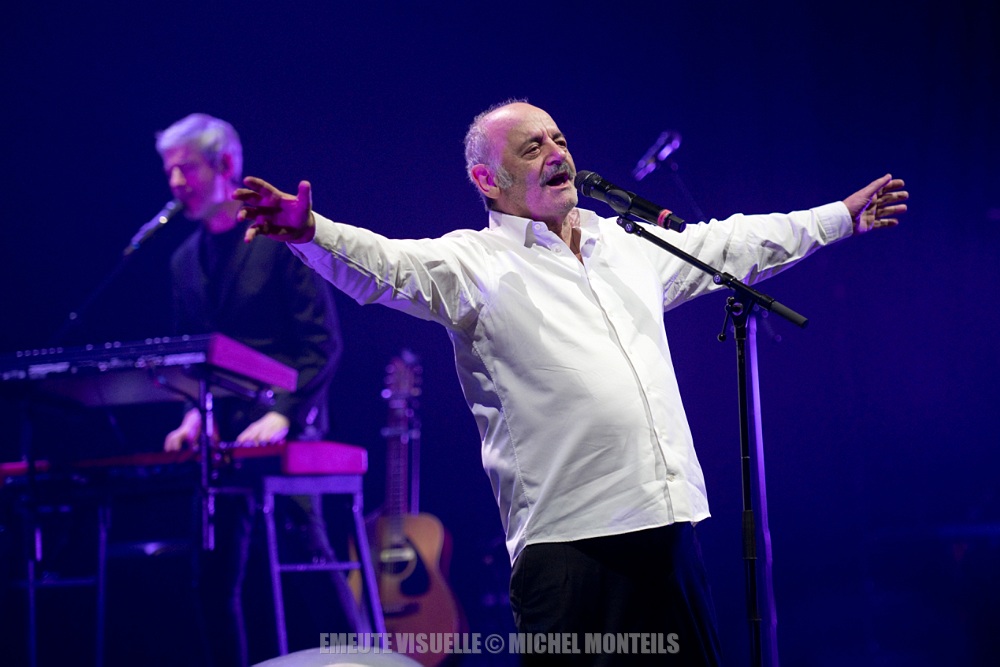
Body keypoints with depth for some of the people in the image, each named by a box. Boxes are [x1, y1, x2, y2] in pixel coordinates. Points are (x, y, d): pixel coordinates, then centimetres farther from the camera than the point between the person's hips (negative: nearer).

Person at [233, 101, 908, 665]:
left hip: (669, 526, 6)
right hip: (569, 537, -6)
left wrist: (843, 215, 39)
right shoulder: (472, 261, 1)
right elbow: (385, 264, -15)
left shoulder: (629, 246, 20)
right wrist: (309, 230, -35)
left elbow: (734, 245, 32)